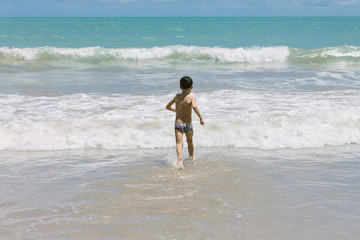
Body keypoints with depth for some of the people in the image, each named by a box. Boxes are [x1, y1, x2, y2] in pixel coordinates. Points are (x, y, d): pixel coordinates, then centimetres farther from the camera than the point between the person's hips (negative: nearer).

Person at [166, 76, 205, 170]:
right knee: (190, 141, 25)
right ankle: (192, 156, 46)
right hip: (188, 124, -1)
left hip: (178, 123, 1)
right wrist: (201, 118, -24)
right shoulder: (192, 98, -9)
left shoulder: (177, 96, 4)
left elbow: (168, 107, 16)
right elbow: (194, 106, -31)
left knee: (179, 143, -11)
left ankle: (179, 157, -39)